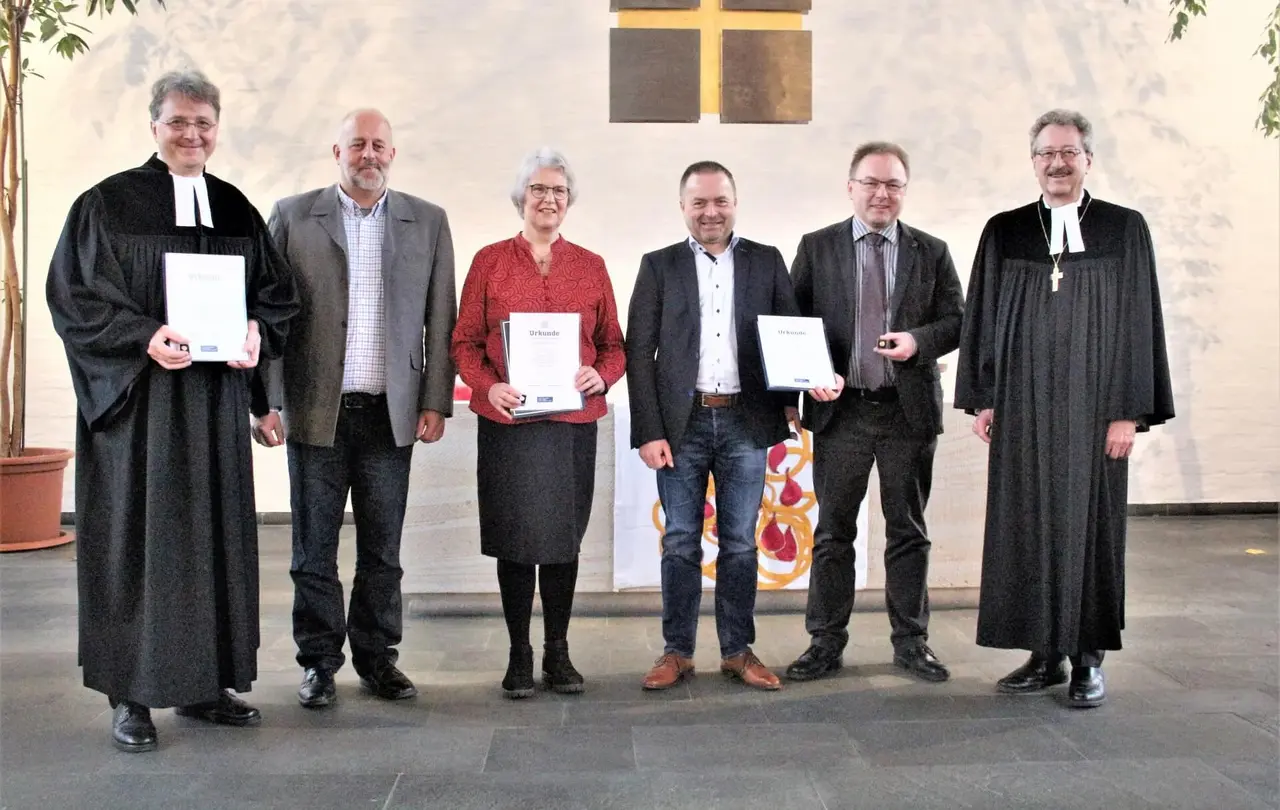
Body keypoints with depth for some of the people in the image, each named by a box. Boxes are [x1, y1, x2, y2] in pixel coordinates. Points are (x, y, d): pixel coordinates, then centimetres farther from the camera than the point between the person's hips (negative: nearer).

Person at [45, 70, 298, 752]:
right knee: (136, 540, -1)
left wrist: (257, 330, -8)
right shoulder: (106, 205, -1)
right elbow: (72, 296, -6)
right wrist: (145, 338, -20)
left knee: (215, 537, 8)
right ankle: (131, 695, 9)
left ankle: (205, 683, 20)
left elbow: (278, 291, 13)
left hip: (216, 403, 5)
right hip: (136, 402, -4)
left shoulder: (235, 210, 11)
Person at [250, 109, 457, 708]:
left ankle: (377, 658, 22)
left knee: (382, 548, 9)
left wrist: (436, 402, 0)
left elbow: (440, 321, 6)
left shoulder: (428, 222, 8)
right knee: (314, 547, 7)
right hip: (315, 411, -1)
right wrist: (267, 402, -5)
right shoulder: (292, 216, 4)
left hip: (390, 413, 1)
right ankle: (319, 661, 20)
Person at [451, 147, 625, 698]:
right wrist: (487, 386, -14)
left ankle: (558, 653, 20)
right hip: (508, 422, -1)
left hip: (574, 420, 2)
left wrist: (602, 376, -9)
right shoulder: (490, 261, 6)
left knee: (564, 538, 7)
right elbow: (465, 341, 4)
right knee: (515, 539, 3)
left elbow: (613, 344, 12)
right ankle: (519, 654, 16)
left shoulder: (591, 267, 11)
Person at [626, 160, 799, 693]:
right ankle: (676, 651, 16)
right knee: (680, 542, 5)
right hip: (682, 422, -1)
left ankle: (738, 651, 18)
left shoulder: (767, 262, 9)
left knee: (740, 542, 7)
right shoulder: (659, 266, 5)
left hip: (746, 422, 1)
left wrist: (788, 400, -9)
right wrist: (648, 431, -7)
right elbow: (639, 352, 1)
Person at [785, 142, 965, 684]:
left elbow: (957, 320, 8)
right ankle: (826, 643, 14)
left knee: (908, 531, 9)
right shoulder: (816, 249, 5)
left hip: (909, 410, 1)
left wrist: (919, 341, -12)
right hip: (840, 410, -1)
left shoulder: (932, 252, 8)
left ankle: (911, 641, 20)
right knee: (833, 532, 5)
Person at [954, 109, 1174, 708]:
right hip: (1022, 410, 2)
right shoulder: (1003, 232, 8)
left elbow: (1139, 322, 0)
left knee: (1090, 522, 1)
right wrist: (982, 400, 4)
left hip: (1093, 407, -2)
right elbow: (982, 319, 9)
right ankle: (1045, 653, 15)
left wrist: (1129, 411, -5)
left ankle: (1088, 658, 13)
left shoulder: (1125, 229, 3)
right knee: (1027, 523, 4)